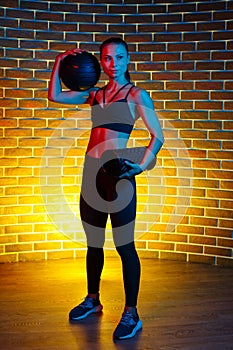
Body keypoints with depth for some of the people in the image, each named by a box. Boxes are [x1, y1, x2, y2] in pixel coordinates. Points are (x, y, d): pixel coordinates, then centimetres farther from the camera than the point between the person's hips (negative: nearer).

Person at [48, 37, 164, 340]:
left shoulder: (136, 95, -1)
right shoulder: (96, 94, 15)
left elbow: (157, 135, -9)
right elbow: (55, 96, 16)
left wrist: (142, 165, -24)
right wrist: (60, 61, 12)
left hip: (118, 173, -6)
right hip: (92, 172, 6)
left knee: (125, 246, -2)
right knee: (93, 243, 16)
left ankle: (131, 314, 10)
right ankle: (92, 300, 34)